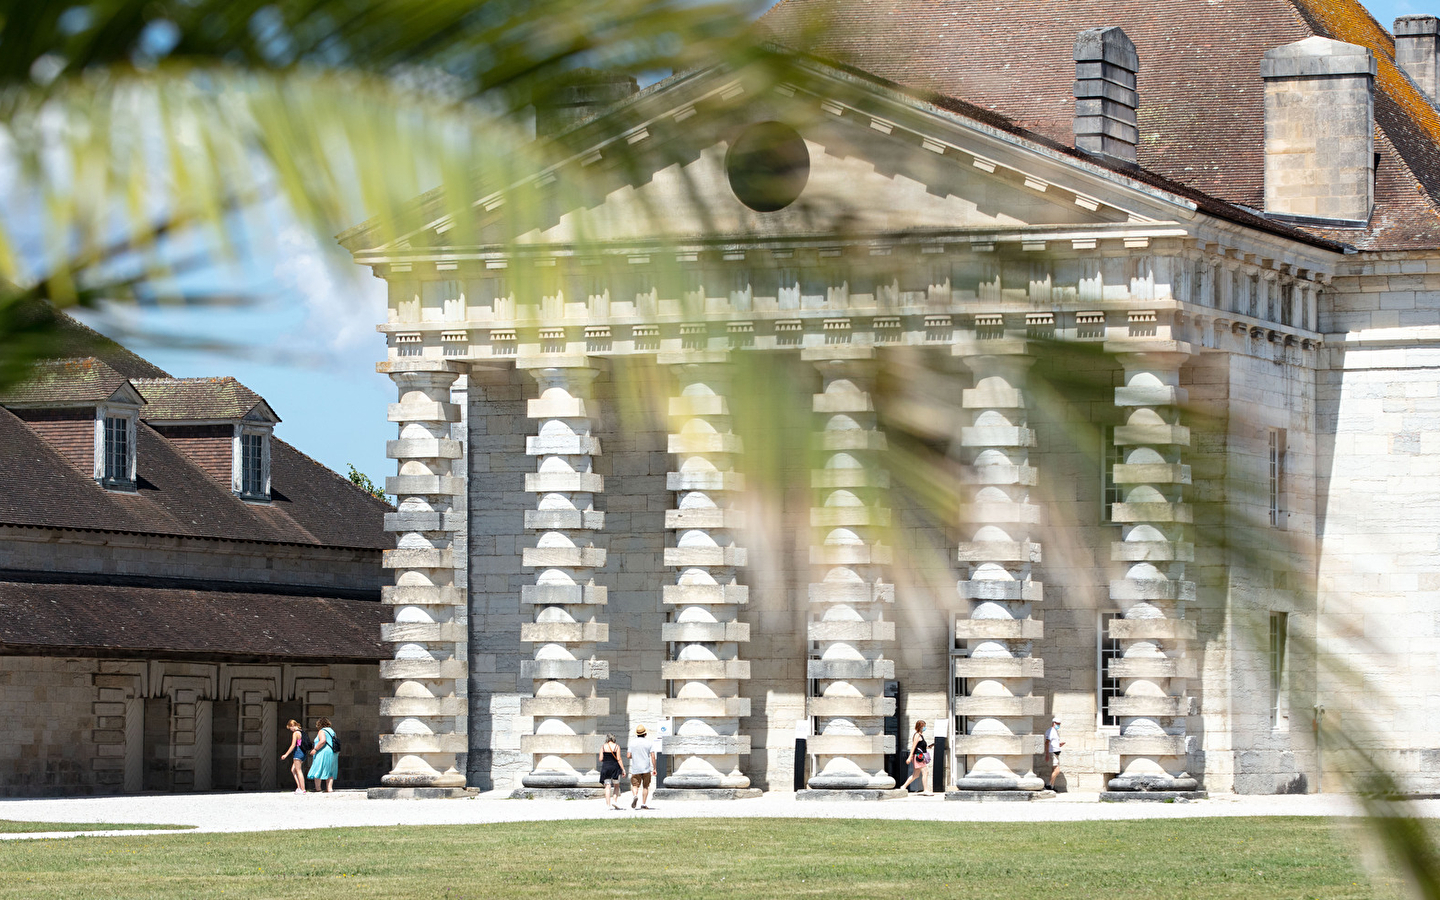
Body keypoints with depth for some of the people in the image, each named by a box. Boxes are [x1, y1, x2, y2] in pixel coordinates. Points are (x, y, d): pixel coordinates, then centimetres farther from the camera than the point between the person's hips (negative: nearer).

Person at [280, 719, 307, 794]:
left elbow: (293, 745, -16)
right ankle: (299, 787, 8)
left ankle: (302, 789, -9)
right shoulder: (301, 733, 15)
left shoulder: (295, 733, -11)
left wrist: (286, 754, -12)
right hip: (303, 753, 9)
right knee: (293, 770, 15)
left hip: (297, 752, -9)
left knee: (298, 771, -6)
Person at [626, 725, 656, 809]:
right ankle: (643, 804, 7)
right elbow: (652, 756, -6)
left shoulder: (632, 742, 0)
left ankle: (635, 796, -25)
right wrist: (654, 768, -1)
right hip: (646, 768, 0)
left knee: (635, 785, 6)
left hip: (635, 769, 0)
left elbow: (629, 756, -2)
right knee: (645, 786, 11)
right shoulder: (649, 742, -2)